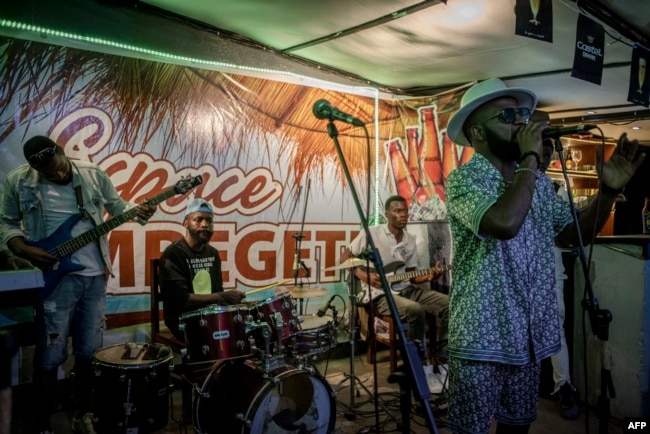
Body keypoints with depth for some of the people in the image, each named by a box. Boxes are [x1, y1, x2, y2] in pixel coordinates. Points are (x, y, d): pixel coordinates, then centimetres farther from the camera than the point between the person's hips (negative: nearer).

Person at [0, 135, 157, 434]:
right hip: (55, 277, -2)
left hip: (95, 275, 3)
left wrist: (139, 212, -10)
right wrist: (24, 250, -12)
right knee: (49, 356, 3)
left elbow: (117, 206, 10)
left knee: (89, 352, 12)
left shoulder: (95, 176, 1)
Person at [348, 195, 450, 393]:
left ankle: (443, 362, -4)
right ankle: (421, 367, -16)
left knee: (447, 304, -12)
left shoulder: (410, 240, 11)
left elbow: (411, 276, 13)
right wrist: (363, 275, -15)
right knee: (415, 310, -34)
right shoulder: (370, 234, -6)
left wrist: (428, 276, -8)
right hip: (379, 293, -6)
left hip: (405, 289, 7)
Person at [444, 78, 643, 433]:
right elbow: (505, 223, -32)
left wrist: (608, 191, -3)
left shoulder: (539, 182, 9)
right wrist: (530, 158, -22)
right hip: (482, 337, -6)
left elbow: (576, 233, 12)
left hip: (528, 335, 7)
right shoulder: (464, 178, -14)